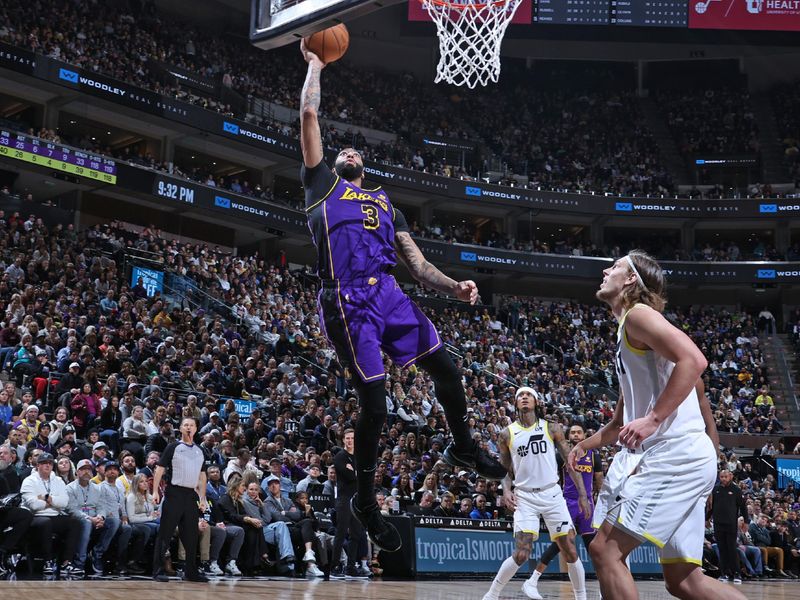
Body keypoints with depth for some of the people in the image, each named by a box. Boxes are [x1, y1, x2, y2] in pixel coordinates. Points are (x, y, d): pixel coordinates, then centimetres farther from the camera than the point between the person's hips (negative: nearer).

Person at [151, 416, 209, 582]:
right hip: (174, 494, -5)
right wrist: (155, 491, -11)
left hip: (191, 496, 5)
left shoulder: (199, 451, 15)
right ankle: (158, 571, -2)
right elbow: (160, 469, -3)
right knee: (165, 534, -4)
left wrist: (202, 498, 14)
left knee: (191, 536, 7)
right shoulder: (173, 447, 0)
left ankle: (191, 571, 14)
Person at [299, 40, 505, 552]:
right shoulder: (323, 183, 16)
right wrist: (315, 65, 19)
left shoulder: (385, 201, 28)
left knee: (445, 367, 2)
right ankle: (366, 501, 12)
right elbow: (309, 114, 7)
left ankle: (464, 447, 30)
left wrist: (453, 286, 1)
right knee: (374, 401, -6)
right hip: (348, 302, -5)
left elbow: (416, 260, 19)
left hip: (389, 293, 5)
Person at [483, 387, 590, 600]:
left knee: (571, 552, -1)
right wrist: (506, 490, -8)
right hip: (524, 497, -1)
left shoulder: (552, 429, 3)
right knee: (521, 554, -14)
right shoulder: (507, 434, 3)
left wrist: (582, 494, 0)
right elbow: (506, 469, 11)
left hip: (552, 494, 1)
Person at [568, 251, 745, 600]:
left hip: (676, 454, -10)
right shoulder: (626, 338, 26)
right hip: (678, 459, 10)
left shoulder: (638, 314, -3)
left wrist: (653, 420, -23)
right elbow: (623, 422, 35)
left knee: (605, 549, -10)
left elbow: (693, 360, -21)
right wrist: (586, 445, 30)